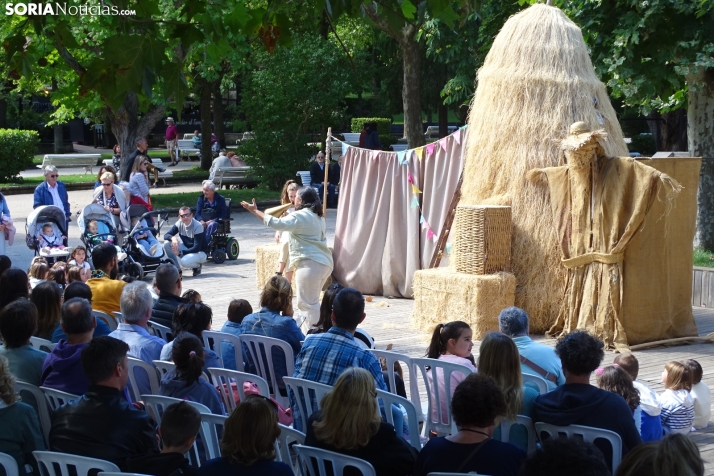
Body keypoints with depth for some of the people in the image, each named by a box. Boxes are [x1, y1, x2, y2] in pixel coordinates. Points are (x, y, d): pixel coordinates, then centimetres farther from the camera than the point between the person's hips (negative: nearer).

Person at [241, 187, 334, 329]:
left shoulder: (300, 216, -12)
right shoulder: (317, 216, 18)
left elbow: (276, 223, -19)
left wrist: (255, 211, -12)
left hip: (311, 264, -10)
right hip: (324, 262, 10)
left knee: (308, 302, -5)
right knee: (312, 301, 19)